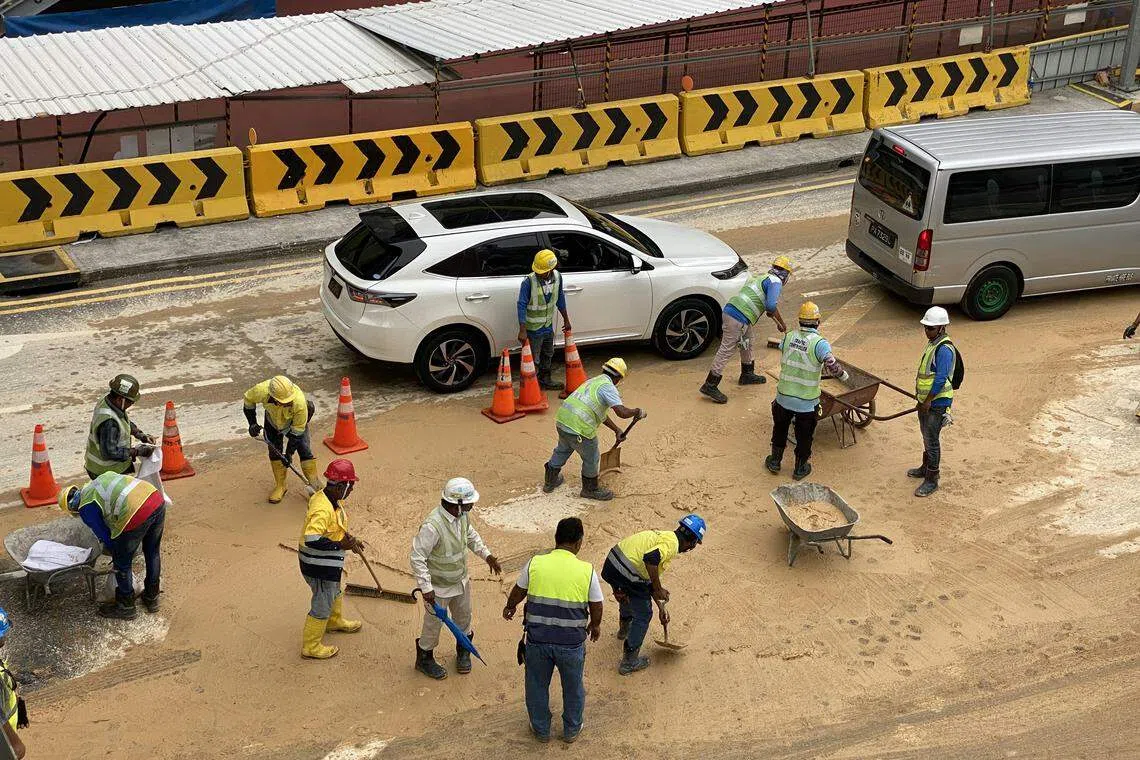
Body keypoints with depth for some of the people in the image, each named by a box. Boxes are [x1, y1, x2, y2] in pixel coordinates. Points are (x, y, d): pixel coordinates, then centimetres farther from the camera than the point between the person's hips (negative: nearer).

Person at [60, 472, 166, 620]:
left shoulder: (85, 509, 10)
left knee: (122, 563, 17)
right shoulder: (104, 477, 30)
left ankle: (126, 607, 35)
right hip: (157, 498, 7)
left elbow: (105, 536, 15)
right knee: (152, 553, 28)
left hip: (135, 513, -7)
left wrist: (116, 552, 36)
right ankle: (152, 598, 45)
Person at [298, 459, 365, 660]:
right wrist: (340, 545, -36)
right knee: (322, 605, 7)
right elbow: (311, 539, -42)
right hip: (320, 567, -10)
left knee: (334, 592, 33)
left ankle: (335, 621, 59)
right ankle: (311, 647, 23)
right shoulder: (323, 509, -34)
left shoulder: (327, 498, -1)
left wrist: (348, 538, 10)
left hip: (328, 563, 10)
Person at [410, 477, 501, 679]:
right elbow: (417, 558, -29)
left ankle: (463, 651, 51)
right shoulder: (432, 526, -37)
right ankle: (424, 659, 40)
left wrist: (486, 554, 2)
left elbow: (470, 534, 10)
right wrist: (426, 588, -28)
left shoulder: (462, 515, -13)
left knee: (464, 617, 25)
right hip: (439, 587, -7)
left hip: (461, 580, 7)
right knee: (434, 623, 15)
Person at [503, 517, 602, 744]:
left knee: (537, 686, 24)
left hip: (537, 639, 1)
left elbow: (518, 593, 8)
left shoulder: (535, 564, -8)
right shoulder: (587, 571, -11)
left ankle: (541, 730, 41)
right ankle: (571, 731, 41)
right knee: (573, 688, 23)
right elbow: (596, 607, 0)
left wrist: (510, 607, 30)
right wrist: (595, 625, 22)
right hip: (572, 642, -1)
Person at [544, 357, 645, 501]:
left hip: (561, 420, 8)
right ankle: (590, 489, 34)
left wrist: (617, 430, 32)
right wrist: (637, 412, -2)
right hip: (579, 427, -8)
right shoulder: (608, 387, -9)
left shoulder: (593, 381, 21)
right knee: (592, 458, 15)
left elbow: (601, 413, 29)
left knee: (562, 450, 33)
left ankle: (550, 481, 49)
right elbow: (622, 412, -21)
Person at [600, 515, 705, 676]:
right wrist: (658, 589, -17)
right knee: (643, 616, 11)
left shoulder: (663, 536, 20)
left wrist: (662, 607, 32)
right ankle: (629, 662, 19)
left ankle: (624, 629, 64)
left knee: (628, 597, 38)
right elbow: (650, 559, -30)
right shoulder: (672, 543, -10)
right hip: (627, 576, -9)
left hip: (611, 565, 9)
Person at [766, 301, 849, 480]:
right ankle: (800, 469, 30)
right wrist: (844, 376, -11)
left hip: (784, 397, 3)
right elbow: (832, 366, -29)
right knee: (804, 436, 16)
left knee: (780, 429, 25)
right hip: (807, 402, -3)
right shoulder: (820, 343, -18)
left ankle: (775, 461, 38)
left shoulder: (788, 337, -4)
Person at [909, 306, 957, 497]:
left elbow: (941, 378, -26)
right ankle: (926, 468, 41)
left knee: (931, 440, -1)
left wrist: (928, 400, -19)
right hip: (926, 400, 10)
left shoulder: (944, 349, -24)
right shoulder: (933, 343, 8)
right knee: (926, 436, 24)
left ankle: (931, 480, 8)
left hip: (937, 403, -10)